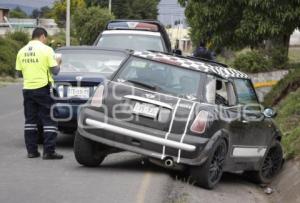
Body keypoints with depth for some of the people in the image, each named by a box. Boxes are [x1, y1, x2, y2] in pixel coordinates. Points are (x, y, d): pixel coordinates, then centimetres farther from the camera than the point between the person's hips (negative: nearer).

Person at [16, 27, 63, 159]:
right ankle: (49, 151, -5)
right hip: (43, 88, -5)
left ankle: (31, 151, 11)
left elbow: (19, 72, 10)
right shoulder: (46, 50, -8)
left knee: (30, 120, 11)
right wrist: (58, 63, 11)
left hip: (27, 89, 5)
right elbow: (55, 70, -9)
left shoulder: (22, 51, 7)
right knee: (49, 120, 0)